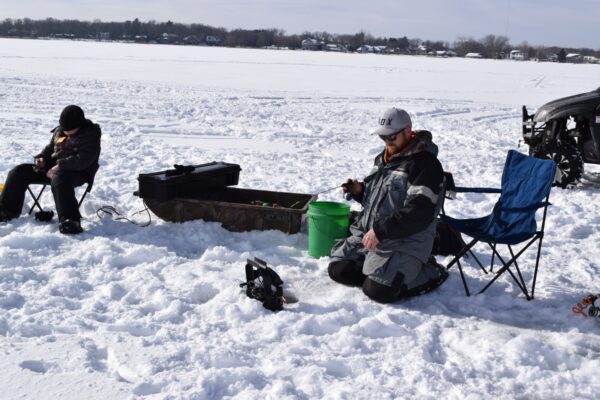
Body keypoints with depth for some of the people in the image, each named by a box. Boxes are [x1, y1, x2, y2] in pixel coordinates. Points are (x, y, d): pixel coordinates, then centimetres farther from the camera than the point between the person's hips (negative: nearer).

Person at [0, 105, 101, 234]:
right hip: (53, 167, 8)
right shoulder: (59, 131, 12)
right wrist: (41, 158, 3)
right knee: (19, 173, -3)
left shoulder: (90, 135, -12)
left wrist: (60, 166, -27)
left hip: (77, 171, -8)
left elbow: (83, 160, -23)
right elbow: (49, 148, 26)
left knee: (59, 180, -43)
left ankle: (69, 220, -53)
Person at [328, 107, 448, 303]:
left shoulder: (425, 164, -15)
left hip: (404, 242, -8)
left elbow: (419, 213, -23)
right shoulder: (383, 159, 13)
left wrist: (380, 230, -26)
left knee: (377, 290, -21)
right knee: (338, 269, -1)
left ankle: (430, 272, 1)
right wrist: (360, 191, 4)